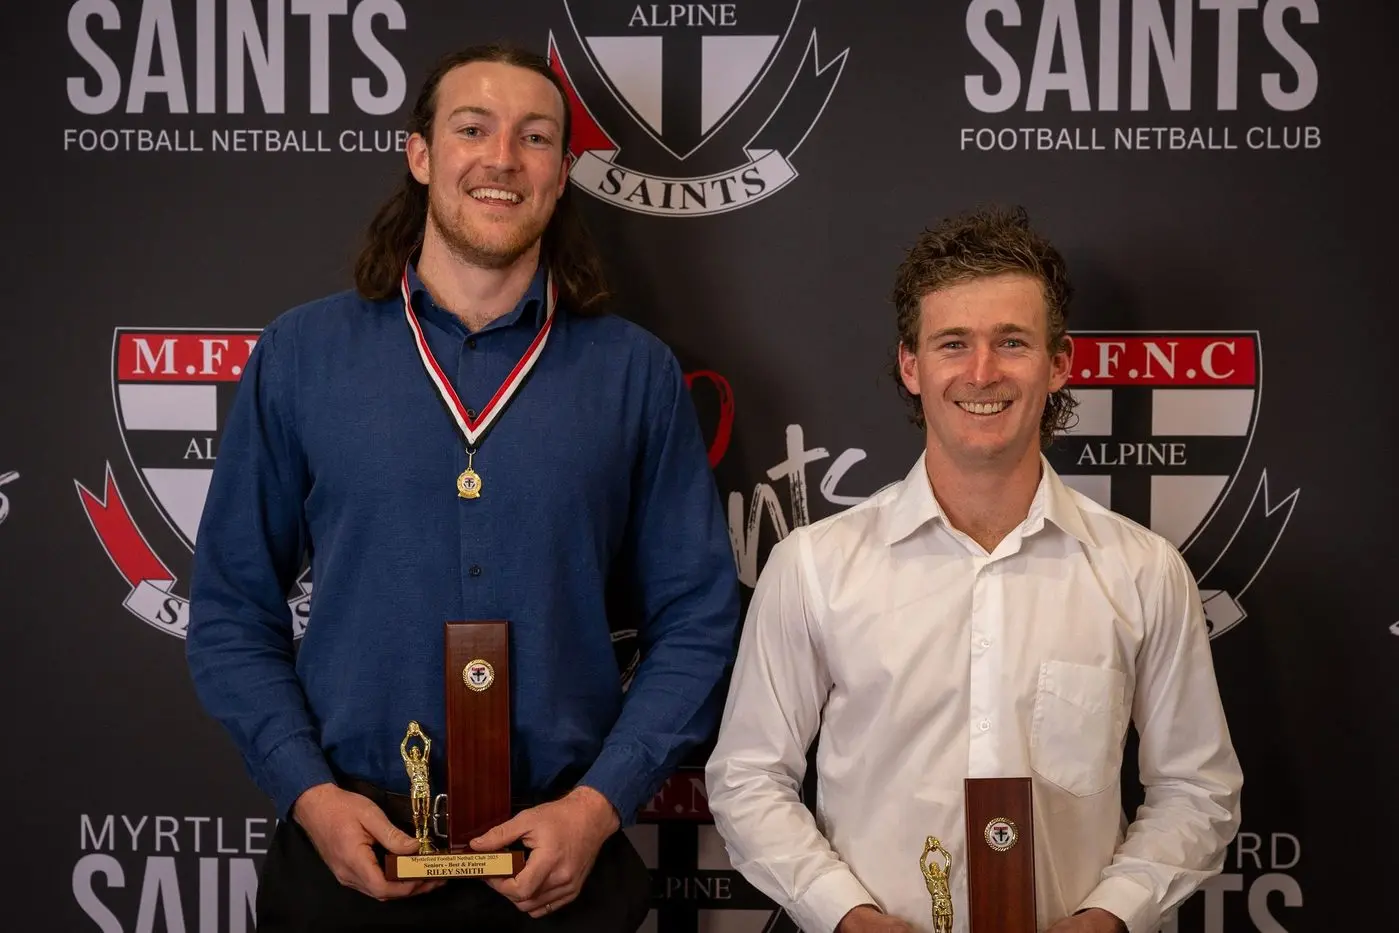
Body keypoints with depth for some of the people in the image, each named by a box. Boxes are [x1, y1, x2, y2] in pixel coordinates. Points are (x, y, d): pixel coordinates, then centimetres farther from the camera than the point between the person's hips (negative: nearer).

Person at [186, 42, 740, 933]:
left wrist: (600, 803, -10)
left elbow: (695, 623, 0)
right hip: (347, 847, 0)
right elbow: (233, 610, 3)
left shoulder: (636, 373, 0)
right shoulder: (299, 355, 1)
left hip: (560, 857, 0)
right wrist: (309, 793, -9)